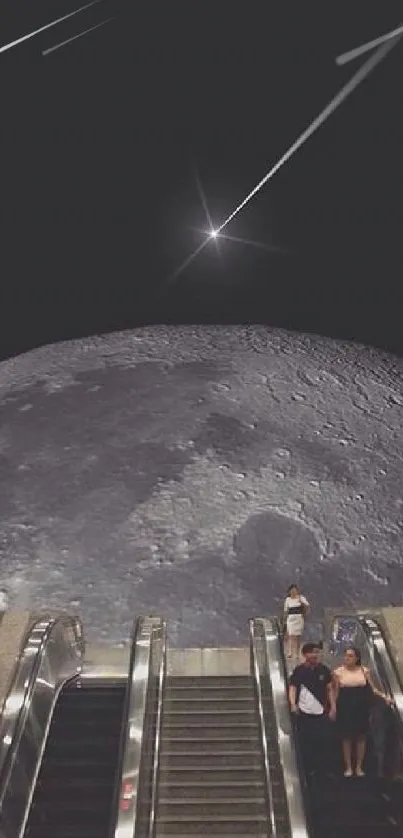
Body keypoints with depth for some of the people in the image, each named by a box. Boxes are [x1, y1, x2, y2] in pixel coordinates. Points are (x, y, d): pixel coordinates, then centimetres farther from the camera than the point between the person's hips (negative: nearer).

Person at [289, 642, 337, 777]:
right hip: (305, 712, -2)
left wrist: (333, 707, 4)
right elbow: (292, 687, -9)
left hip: (323, 712, 3)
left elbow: (330, 689, 9)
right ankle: (309, 769, 20)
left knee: (325, 740, 5)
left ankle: (326, 769, 21)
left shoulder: (324, 670, 2)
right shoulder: (299, 670, -8)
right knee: (306, 742, 3)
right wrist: (293, 704, -24)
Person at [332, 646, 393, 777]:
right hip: (345, 708, -1)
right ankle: (348, 767, 17)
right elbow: (335, 692, 0)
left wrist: (384, 696, -10)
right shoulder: (338, 672, -5)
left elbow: (372, 689, 3)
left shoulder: (365, 670, 0)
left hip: (361, 708, 2)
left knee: (361, 736, 7)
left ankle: (359, 767, 22)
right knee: (346, 737, 4)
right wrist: (333, 707, -4)